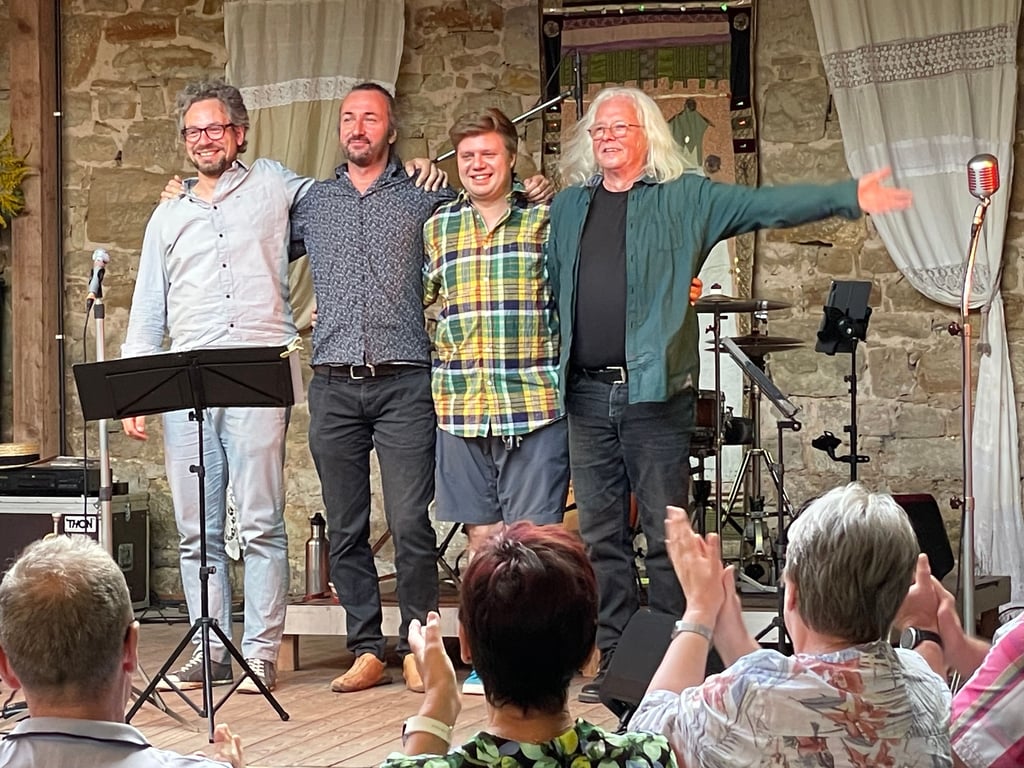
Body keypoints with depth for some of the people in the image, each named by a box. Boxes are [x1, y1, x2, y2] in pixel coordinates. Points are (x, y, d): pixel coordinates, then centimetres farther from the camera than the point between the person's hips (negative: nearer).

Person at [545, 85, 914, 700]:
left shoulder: (686, 198, 5)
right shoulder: (568, 206, 17)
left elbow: (767, 205, -4)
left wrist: (846, 197, -15)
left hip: (656, 391, -4)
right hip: (587, 393, 4)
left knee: (667, 534, -2)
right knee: (600, 534, 7)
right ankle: (610, 660, 14)